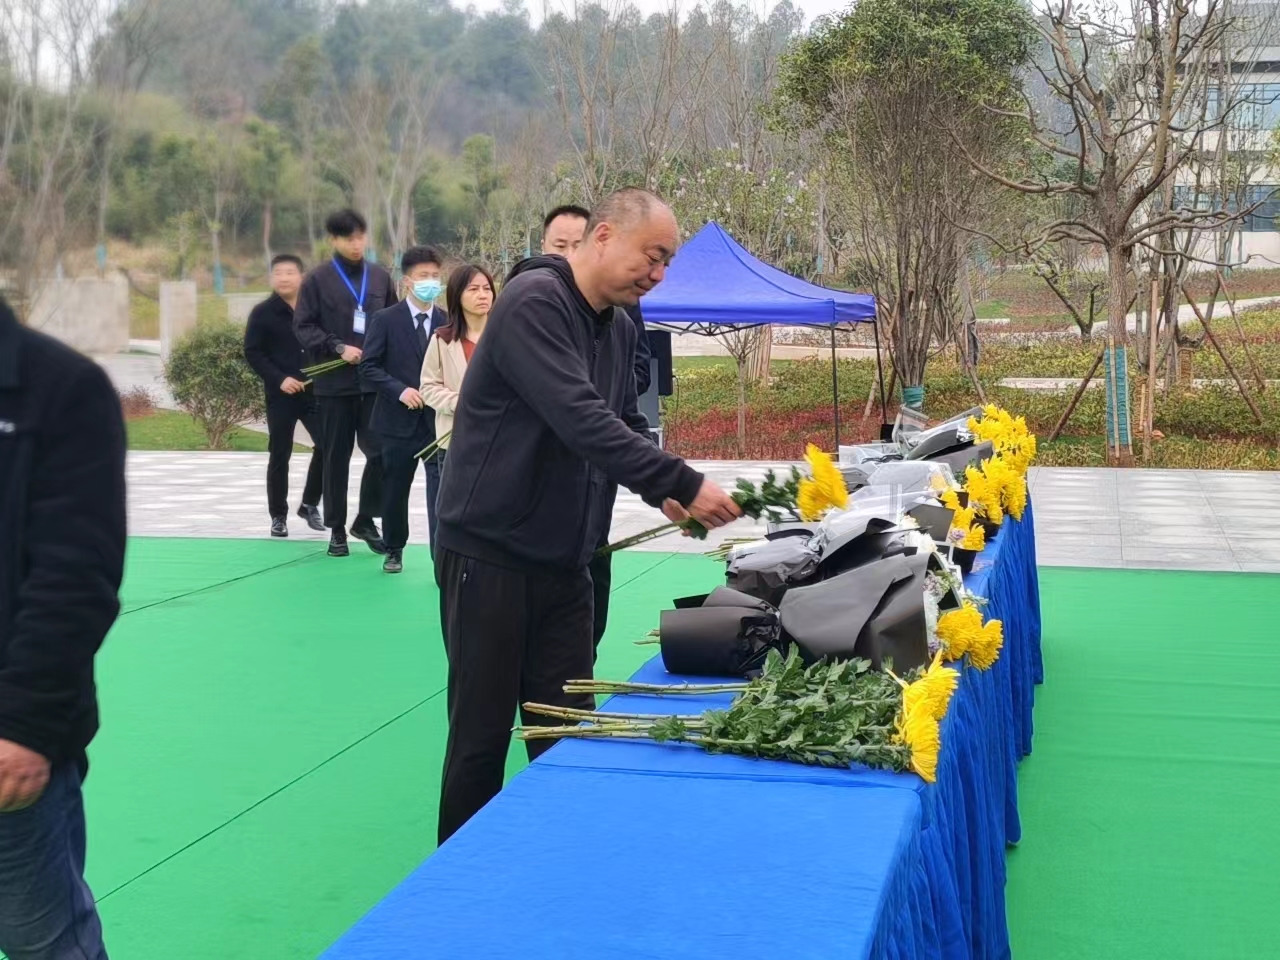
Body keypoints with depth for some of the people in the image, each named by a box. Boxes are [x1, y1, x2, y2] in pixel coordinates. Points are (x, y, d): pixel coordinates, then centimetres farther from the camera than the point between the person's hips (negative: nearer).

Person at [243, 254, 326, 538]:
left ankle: (310, 504, 15)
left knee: (326, 446, -4)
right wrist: (279, 379, -16)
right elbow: (252, 352, -5)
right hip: (280, 395, -2)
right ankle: (278, 516, 14)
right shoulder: (263, 313, -2)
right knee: (279, 456, 3)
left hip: (314, 391, 2)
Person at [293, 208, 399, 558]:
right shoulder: (318, 279, -1)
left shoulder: (380, 277, 8)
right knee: (337, 457, 7)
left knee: (381, 451, -2)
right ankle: (337, 528, 18)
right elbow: (303, 326, -4)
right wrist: (338, 347, -15)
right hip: (334, 382, -2)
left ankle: (366, 520, 16)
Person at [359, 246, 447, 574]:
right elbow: (369, 367, -5)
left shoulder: (447, 322, 5)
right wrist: (400, 390, -17)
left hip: (439, 419, 1)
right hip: (399, 421, -1)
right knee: (395, 490, 12)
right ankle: (394, 550, 30)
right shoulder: (385, 320, -2)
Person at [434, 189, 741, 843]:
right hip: (490, 551, -8)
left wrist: (664, 495, -5)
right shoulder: (534, 300, -18)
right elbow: (582, 421, -28)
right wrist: (683, 484, -28)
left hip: (564, 560, 8)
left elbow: (627, 427, 14)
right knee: (482, 733, 3)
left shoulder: (620, 330, 10)